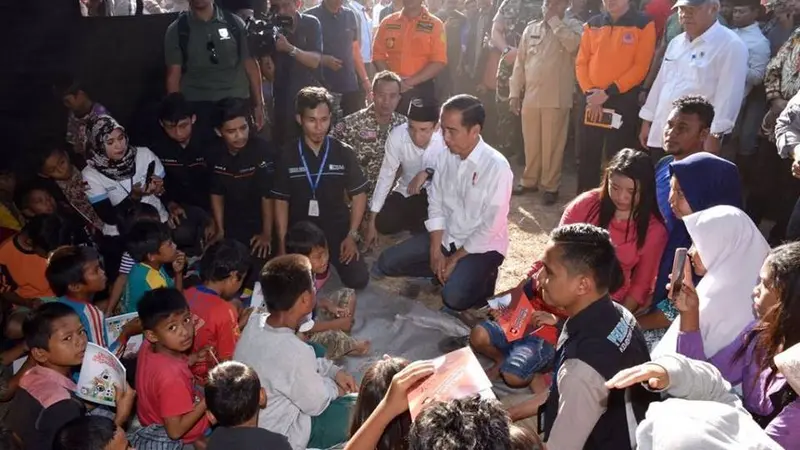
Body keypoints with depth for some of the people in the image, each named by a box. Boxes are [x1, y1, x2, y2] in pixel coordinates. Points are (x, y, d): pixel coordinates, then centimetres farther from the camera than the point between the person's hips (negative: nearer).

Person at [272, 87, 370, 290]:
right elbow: (281, 201, 0)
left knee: (358, 279, -12)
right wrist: (282, 244, -5)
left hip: (337, 229, 0)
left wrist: (352, 235, -7)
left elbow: (358, 195, 1)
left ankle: (327, 261, 21)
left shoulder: (343, 152, -5)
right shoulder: (287, 156, -6)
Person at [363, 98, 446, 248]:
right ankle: (418, 223, 12)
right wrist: (372, 221, -12)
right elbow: (386, 176, -13)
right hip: (406, 191, 1)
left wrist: (428, 173, -34)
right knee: (384, 223, -22)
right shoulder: (397, 135, -20)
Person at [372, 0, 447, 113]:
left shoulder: (435, 24, 0)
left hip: (422, 90, -2)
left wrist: (410, 82, -15)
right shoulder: (388, 22, 9)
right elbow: (378, 55, 7)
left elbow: (439, 62, -7)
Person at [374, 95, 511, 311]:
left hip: (482, 246, -6)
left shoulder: (497, 167, -23)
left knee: (454, 297, -29)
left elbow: (491, 228, -21)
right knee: (387, 263, -3)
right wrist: (435, 250, -8)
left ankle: (483, 276, 3)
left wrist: (455, 259, -16)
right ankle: (446, 271, 10)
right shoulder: (446, 155, -4)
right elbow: (435, 204, 2)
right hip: (446, 236, 6)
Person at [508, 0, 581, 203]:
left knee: (552, 145, 0)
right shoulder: (531, 28, 12)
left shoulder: (572, 25, 2)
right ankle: (529, 180, 25)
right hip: (530, 96, 4)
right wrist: (514, 93, 7)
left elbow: (573, 44, -21)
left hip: (556, 98, -4)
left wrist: (554, 20, -11)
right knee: (531, 143, 11)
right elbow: (520, 63, 13)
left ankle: (550, 186, 10)